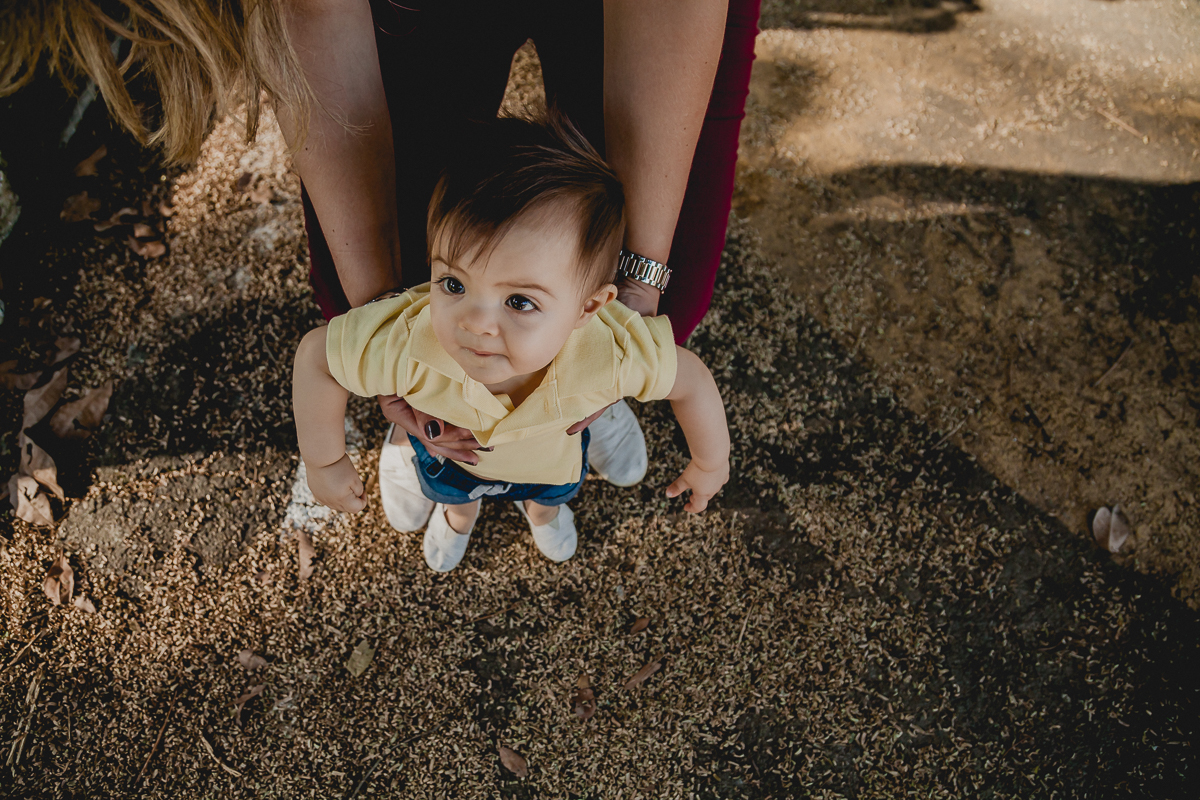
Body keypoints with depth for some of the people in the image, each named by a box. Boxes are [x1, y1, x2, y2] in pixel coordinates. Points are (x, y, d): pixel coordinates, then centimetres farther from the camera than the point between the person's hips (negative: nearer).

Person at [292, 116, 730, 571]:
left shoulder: (610, 352, -49)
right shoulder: (406, 340, -50)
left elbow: (692, 381, -29)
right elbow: (315, 355, -30)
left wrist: (709, 465, -11)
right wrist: (325, 464, -20)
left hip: (554, 452, 1)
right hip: (448, 446, 0)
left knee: (552, 490, 36)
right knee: (449, 489, 35)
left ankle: (541, 508, 74)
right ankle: (458, 513, 73)